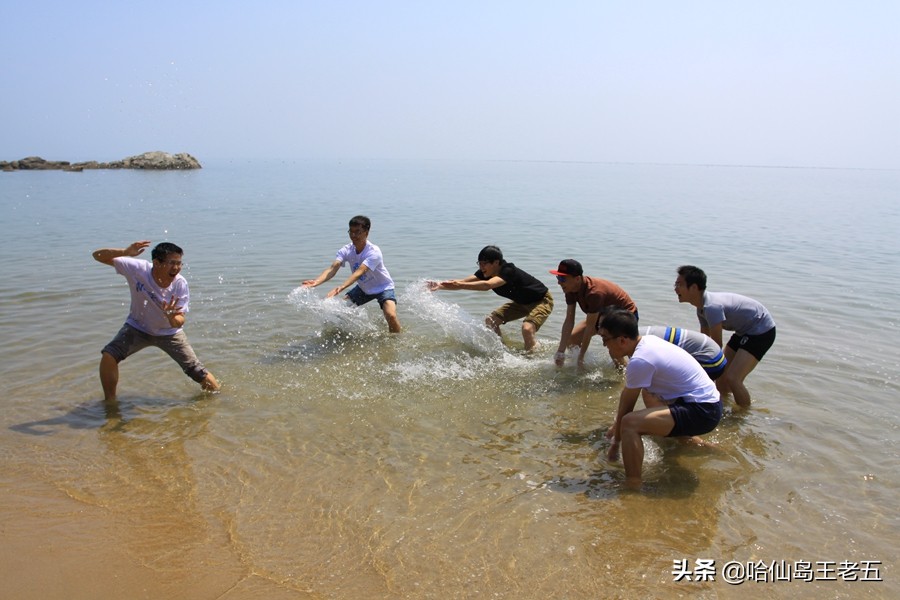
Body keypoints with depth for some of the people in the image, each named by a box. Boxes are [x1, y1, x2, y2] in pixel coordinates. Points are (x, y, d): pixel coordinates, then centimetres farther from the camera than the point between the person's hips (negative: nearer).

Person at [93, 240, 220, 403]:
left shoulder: (180, 284, -26)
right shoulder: (138, 269, -28)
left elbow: (179, 322, -25)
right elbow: (98, 255, -27)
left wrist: (172, 317, -50)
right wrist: (126, 252, -45)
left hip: (169, 332, 0)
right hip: (138, 327, 0)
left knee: (198, 373, -5)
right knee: (108, 356, -23)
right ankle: (110, 402, -1)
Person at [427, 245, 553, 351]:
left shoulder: (509, 271, -37)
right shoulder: (486, 272, -15)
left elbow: (487, 285, -53)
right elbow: (463, 281, -25)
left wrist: (460, 285, -59)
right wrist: (441, 285, -39)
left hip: (541, 301, -8)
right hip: (521, 302, 8)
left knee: (527, 328, -32)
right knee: (491, 321, -1)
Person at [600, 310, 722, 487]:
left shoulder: (639, 361, -22)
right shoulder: (648, 341, 5)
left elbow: (627, 407, -11)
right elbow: (626, 392, 16)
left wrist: (615, 443, 2)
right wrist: (615, 424, 25)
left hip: (702, 412, -10)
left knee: (630, 423, -28)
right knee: (647, 391, 37)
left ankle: (633, 486, -24)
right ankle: (687, 436, 49)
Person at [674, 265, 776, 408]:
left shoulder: (712, 307, -31)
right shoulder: (702, 307, -1)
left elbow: (716, 347, -26)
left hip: (762, 331, -10)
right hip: (744, 331, 10)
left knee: (732, 378, -19)